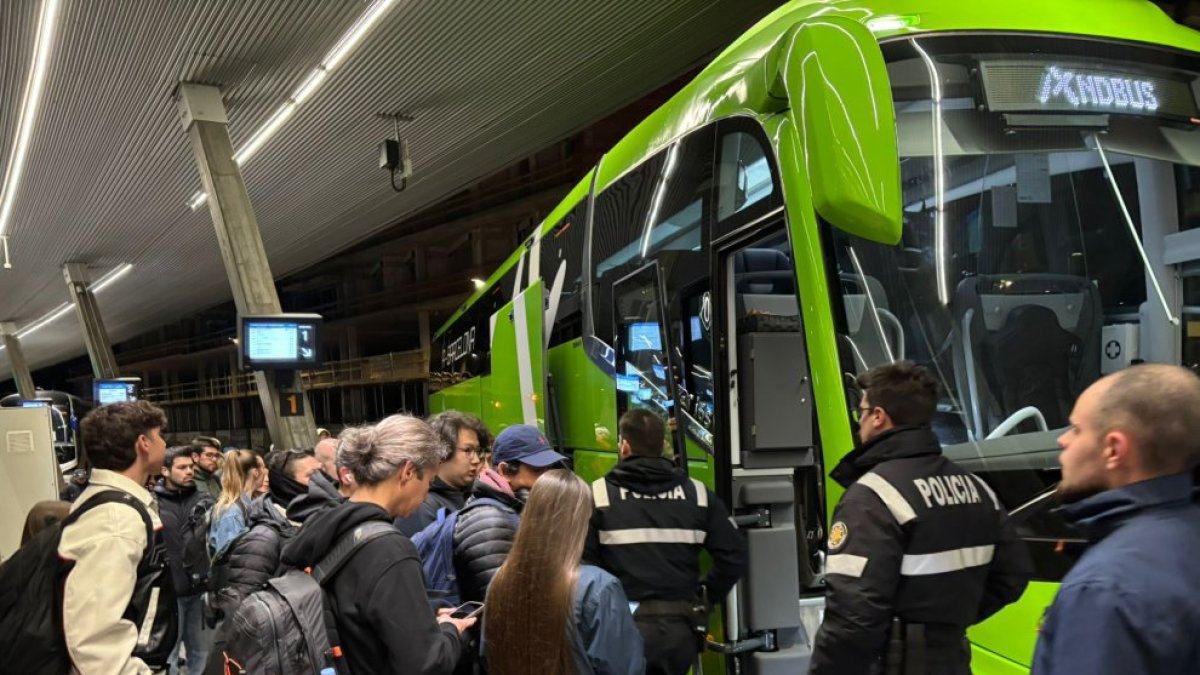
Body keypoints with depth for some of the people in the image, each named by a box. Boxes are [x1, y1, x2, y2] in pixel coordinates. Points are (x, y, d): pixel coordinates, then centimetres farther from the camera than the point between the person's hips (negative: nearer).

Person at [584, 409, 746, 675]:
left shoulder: (599, 494, -5)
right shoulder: (697, 493, 5)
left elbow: (580, 561, -12)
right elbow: (734, 555, 2)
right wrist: (705, 594, 14)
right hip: (680, 625, 4)